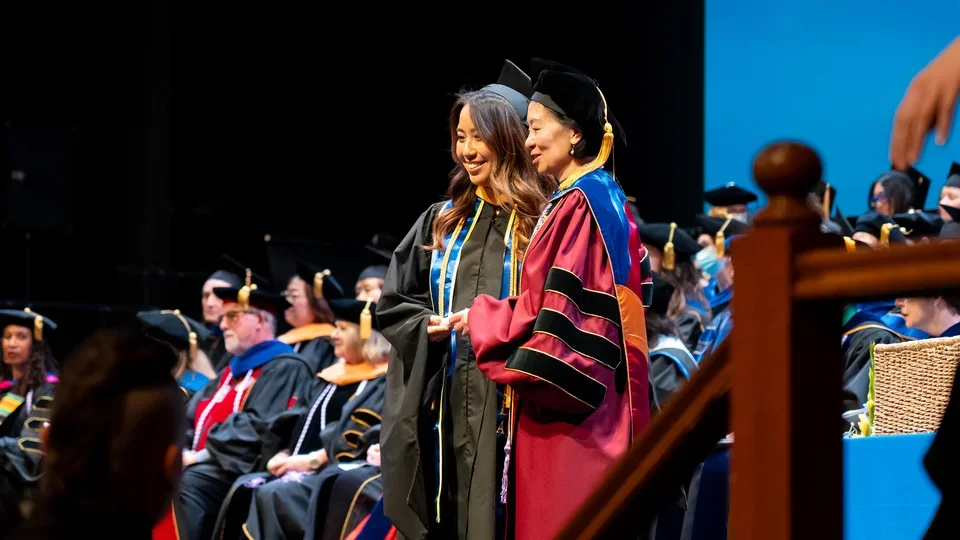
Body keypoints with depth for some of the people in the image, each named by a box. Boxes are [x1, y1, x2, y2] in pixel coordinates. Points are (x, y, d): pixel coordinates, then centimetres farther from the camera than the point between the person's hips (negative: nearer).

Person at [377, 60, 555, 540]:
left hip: (508, 406, -4)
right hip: (445, 406, 5)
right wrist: (430, 327, -3)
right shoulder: (442, 222, 13)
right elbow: (393, 304, 16)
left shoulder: (541, 224, -3)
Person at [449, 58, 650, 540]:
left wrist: (481, 319, -6)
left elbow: (561, 306, -18)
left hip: (570, 402, -10)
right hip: (577, 394, 10)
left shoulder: (583, 203, -15)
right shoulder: (596, 199, 15)